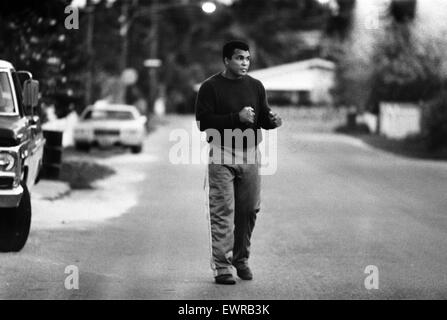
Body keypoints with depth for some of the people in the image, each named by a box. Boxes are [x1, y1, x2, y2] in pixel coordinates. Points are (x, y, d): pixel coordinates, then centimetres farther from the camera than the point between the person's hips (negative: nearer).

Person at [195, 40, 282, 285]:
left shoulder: (255, 86, 12)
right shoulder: (210, 87, -3)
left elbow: (262, 117, 16)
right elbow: (203, 122, -11)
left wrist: (272, 120, -8)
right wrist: (236, 117, -18)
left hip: (250, 155, 4)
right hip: (222, 156, -4)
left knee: (249, 210, 5)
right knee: (222, 212, -6)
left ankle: (241, 260, 21)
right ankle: (222, 267, -4)